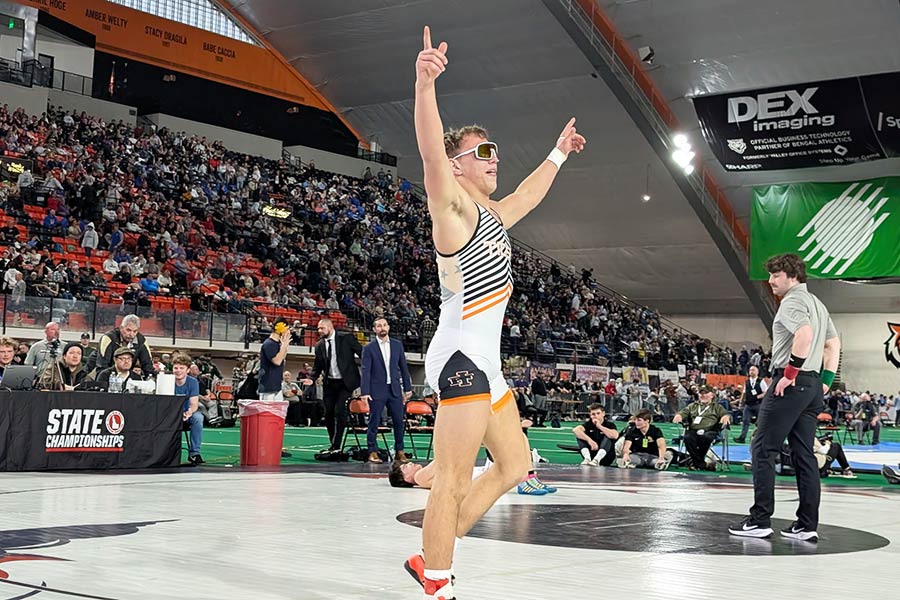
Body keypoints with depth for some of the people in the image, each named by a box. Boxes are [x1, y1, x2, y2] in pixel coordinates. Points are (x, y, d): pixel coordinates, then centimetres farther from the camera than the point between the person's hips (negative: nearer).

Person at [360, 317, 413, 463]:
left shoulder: (397, 345, 9)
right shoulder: (369, 348, -1)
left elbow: (403, 368, 12)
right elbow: (366, 371, -6)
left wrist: (407, 388, 9)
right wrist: (364, 392, -13)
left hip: (395, 389, 3)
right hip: (377, 390, -3)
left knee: (399, 421, 4)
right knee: (374, 422, -1)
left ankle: (399, 451, 14)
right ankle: (373, 452, 8)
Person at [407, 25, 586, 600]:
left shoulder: (492, 215, 19)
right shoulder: (454, 205, -6)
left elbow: (530, 194, 40)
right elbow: (431, 151, -25)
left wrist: (558, 153, 50)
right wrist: (425, 83, -39)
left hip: (486, 363, 10)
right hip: (461, 358, -10)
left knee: (514, 467, 17)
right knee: (454, 482, -10)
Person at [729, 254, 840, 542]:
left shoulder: (792, 301, -9)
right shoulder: (817, 303, 21)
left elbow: (805, 334, -27)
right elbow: (834, 344, 24)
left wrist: (791, 372, -22)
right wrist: (826, 380, 21)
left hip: (790, 383, -10)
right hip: (813, 386, 10)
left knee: (763, 449, -4)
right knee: (804, 454, 9)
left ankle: (760, 520, -4)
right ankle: (807, 525, 8)